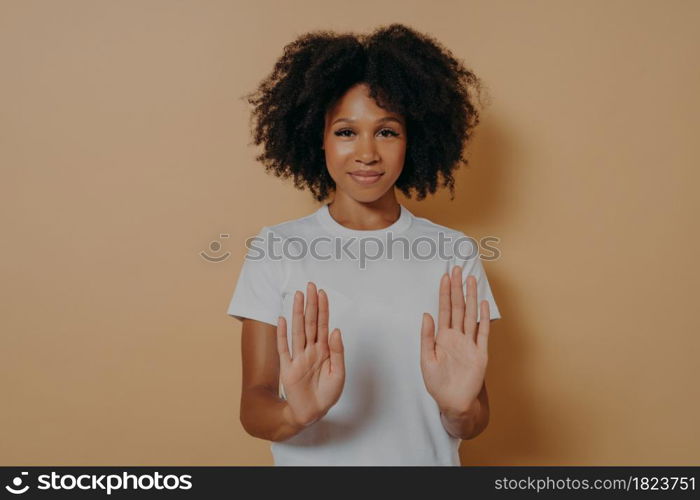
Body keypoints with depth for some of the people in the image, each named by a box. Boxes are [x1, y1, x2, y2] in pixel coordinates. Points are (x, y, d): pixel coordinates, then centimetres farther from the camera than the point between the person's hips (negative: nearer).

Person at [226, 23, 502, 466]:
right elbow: (253, 408, -12)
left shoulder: (454, 254, -8)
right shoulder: (274, 248, -9)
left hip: (426, 460, 1)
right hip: (309, 461, 0)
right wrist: (295, 413, -32)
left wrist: (459, 408, -29)